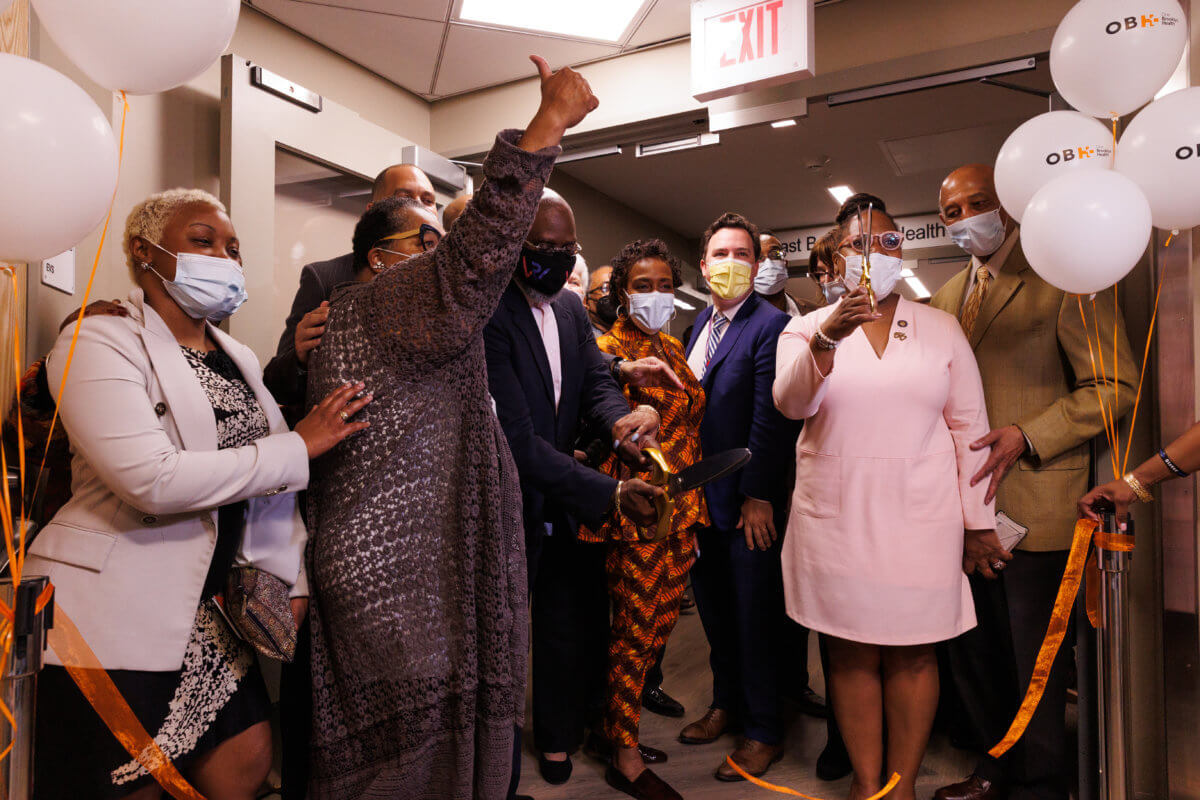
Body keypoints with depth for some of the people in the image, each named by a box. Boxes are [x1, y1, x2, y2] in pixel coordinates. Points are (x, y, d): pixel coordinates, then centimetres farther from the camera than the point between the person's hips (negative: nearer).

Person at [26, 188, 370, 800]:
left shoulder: (240, 359, 12)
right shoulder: (98, 343, -10)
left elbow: (270, 483, 11)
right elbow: (153, 479, -24)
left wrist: (286, 576, 2)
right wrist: (298, 445, -20)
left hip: (207, 610, 7)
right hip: (113, 617, -6)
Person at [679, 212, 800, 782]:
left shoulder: (771, 325, -13)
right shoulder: (701, 322, 11)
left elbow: (770, 419, -17)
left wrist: (758, 495, -17)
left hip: (748, 503, -7)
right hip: (701, 496, 7)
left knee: (754, 618, 6)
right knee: (715, 611, 20)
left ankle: (764, 731, 25)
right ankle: (728, 703, 40)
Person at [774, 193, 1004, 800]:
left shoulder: (941, 328, 7)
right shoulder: (806, 329, 4)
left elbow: (969, 426, 6)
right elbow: (790, 403, -13)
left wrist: (978, 519, 3)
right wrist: (826, 339, -29)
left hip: (919, 516, 1)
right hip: (836, 517, 0)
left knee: (913, 655, 7)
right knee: (852, 653, 7)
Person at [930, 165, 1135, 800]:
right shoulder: (948, 297, 15)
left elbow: (1113, 385, -9)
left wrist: (1026, 436, -20)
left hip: (1032, 504, -6)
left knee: (1034, 660, 7)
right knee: (970, 650, 17)